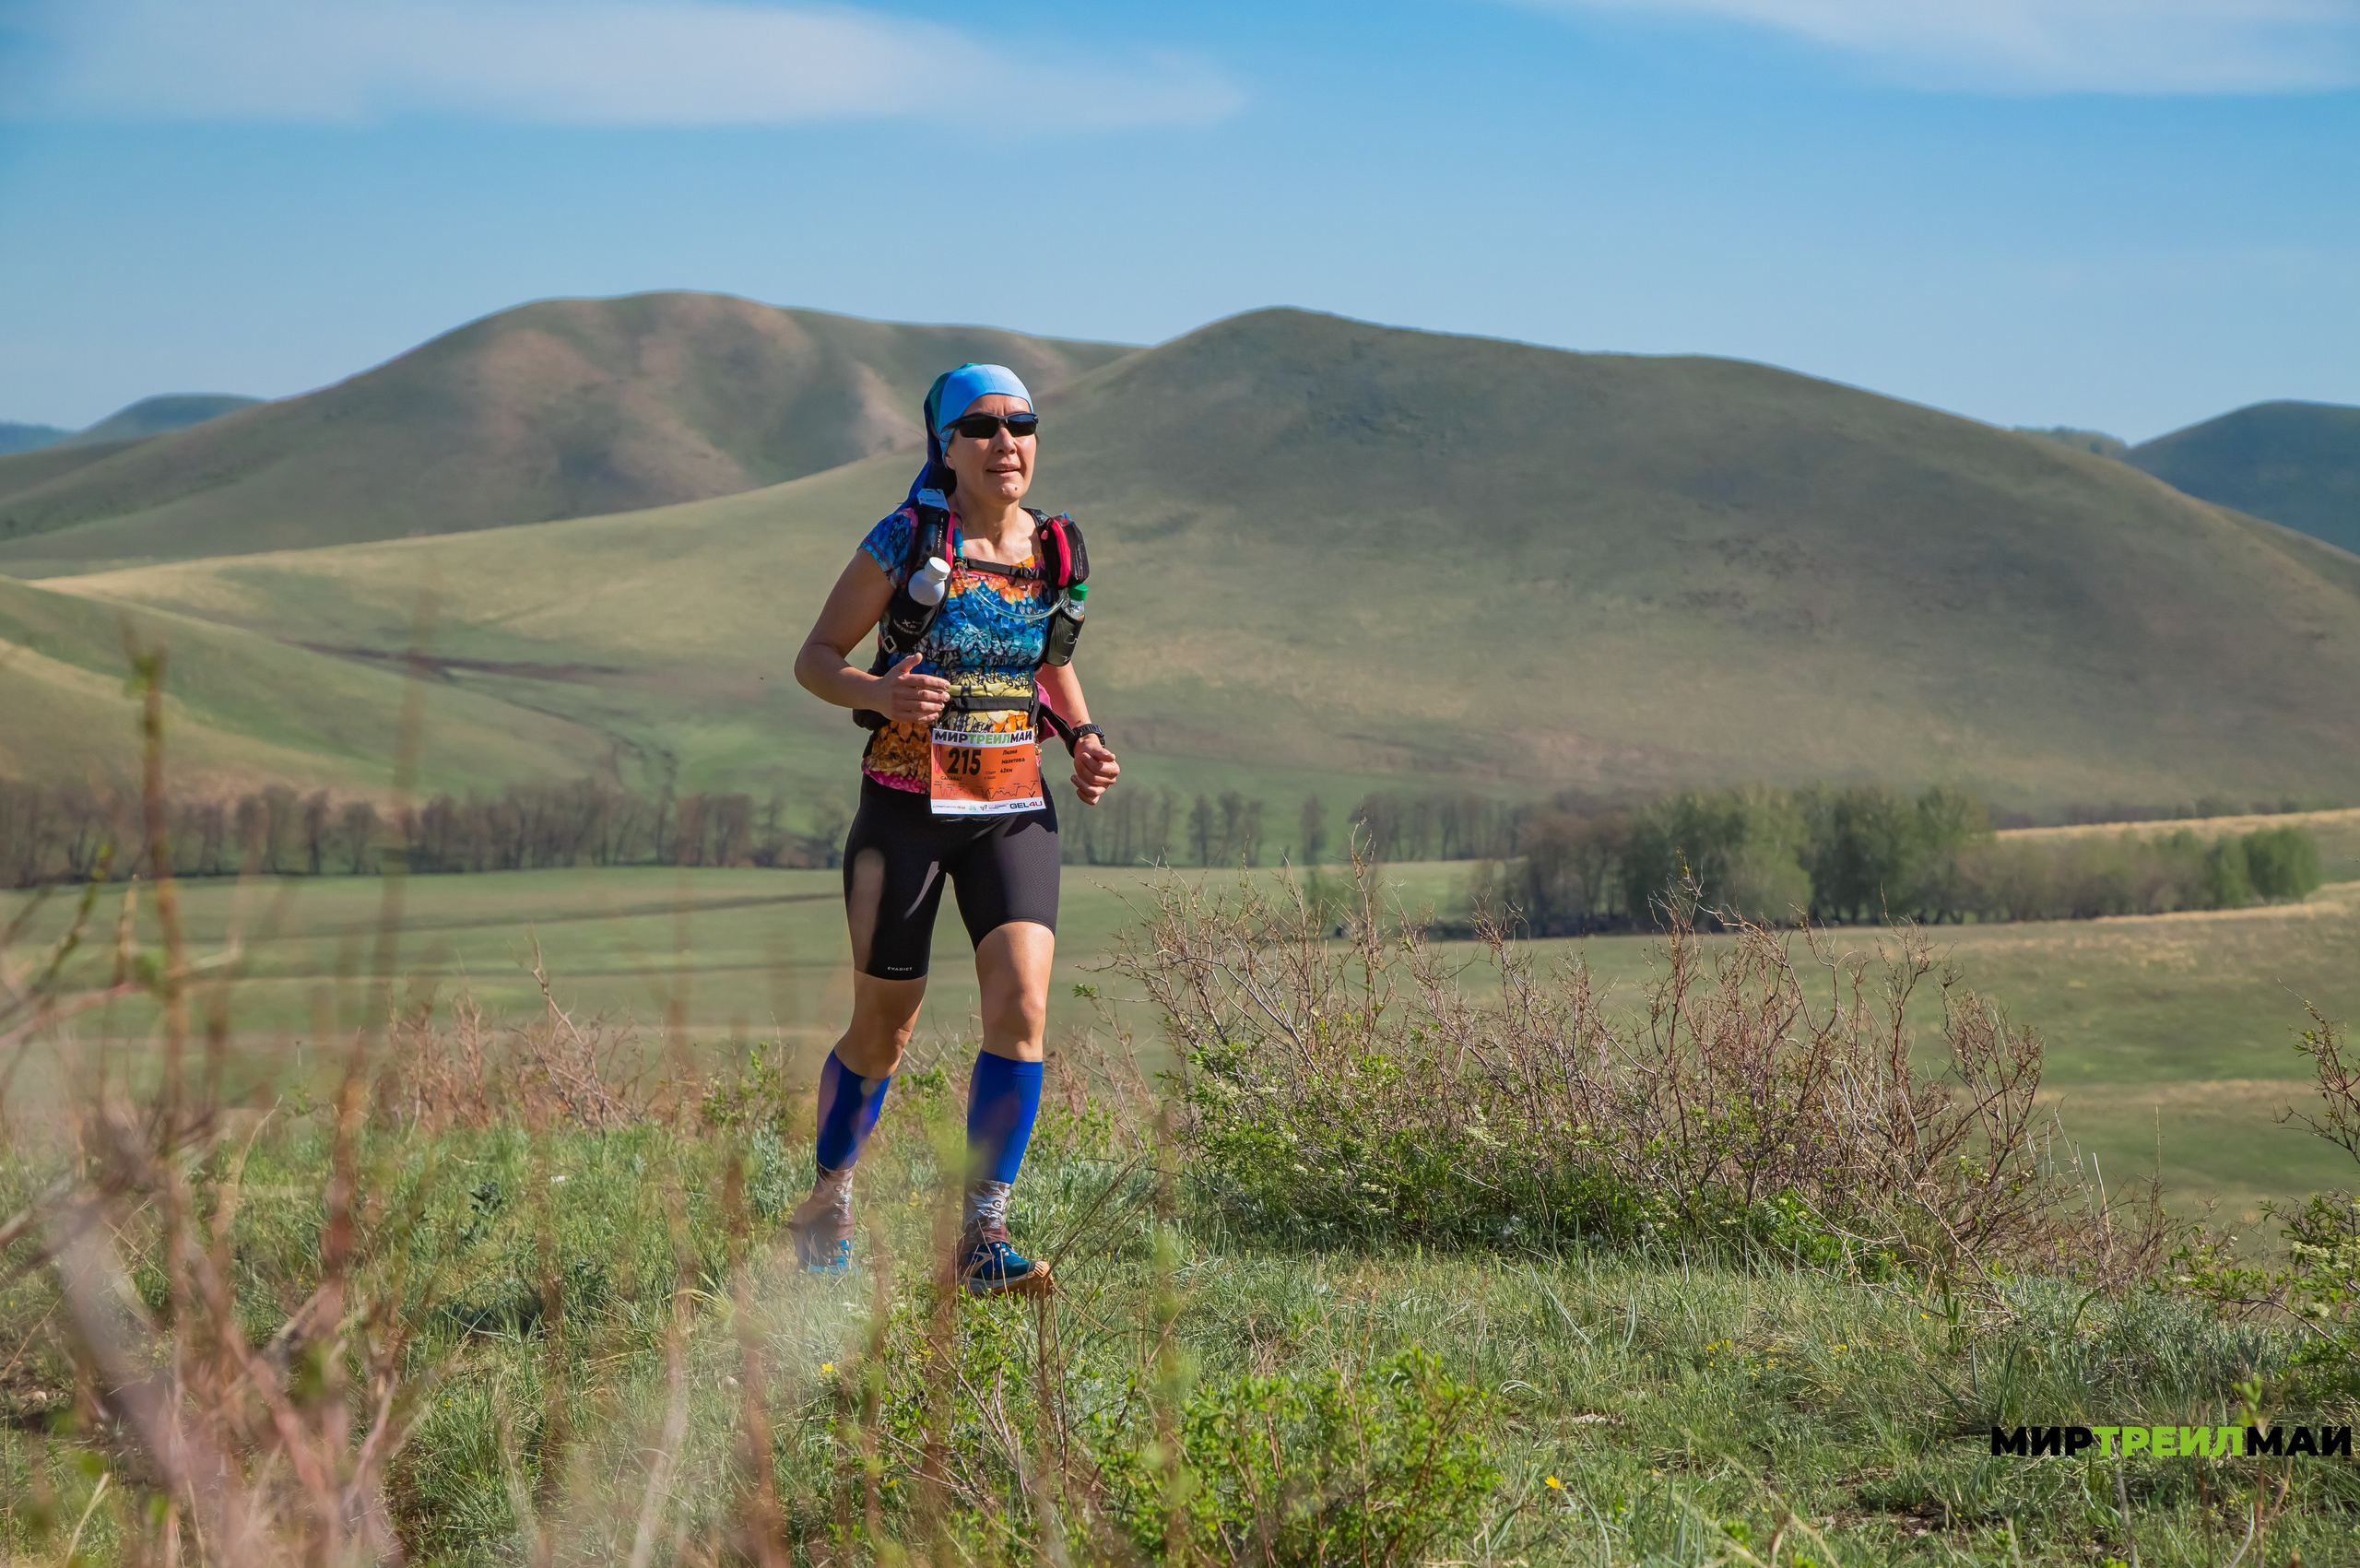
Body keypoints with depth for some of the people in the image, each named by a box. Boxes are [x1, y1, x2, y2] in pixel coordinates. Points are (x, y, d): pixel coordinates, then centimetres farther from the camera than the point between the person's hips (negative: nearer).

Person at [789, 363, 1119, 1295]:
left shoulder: (1053, 549, 4)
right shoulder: (906, 541, -8)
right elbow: (815, 659, -4)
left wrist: (1084, 742, 5)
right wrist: (880, 693, -25)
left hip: (1013, 813, 3)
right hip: (906, 808, -3)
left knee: (1022, 1007, -16)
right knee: (882, 1033, 5)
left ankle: (982, 1237, -10)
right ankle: (827, 1206, 30)